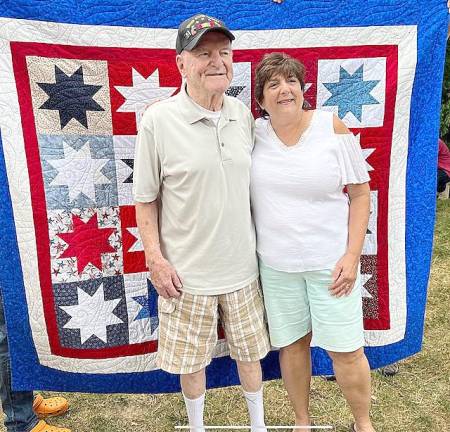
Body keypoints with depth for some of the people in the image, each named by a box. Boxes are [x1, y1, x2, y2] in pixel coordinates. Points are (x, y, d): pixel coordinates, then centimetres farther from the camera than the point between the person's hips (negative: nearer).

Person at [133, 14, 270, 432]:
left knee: (249, 352, 20)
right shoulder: (157, 120, -12)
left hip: (242, 266, 4)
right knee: (191, 360, 15)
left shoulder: (243, 114, 1)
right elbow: (145, 198, -6)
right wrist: (155, 259, -10)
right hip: (186, 272, -3)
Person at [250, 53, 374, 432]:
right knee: (291, 344, 15)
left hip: (331, 261, -2)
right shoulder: (253, 133, -2)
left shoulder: (332, 127, -8)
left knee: (346, 351, 6)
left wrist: (352, 255, -10)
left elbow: (360, 192, -4)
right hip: (275, 263, 2)